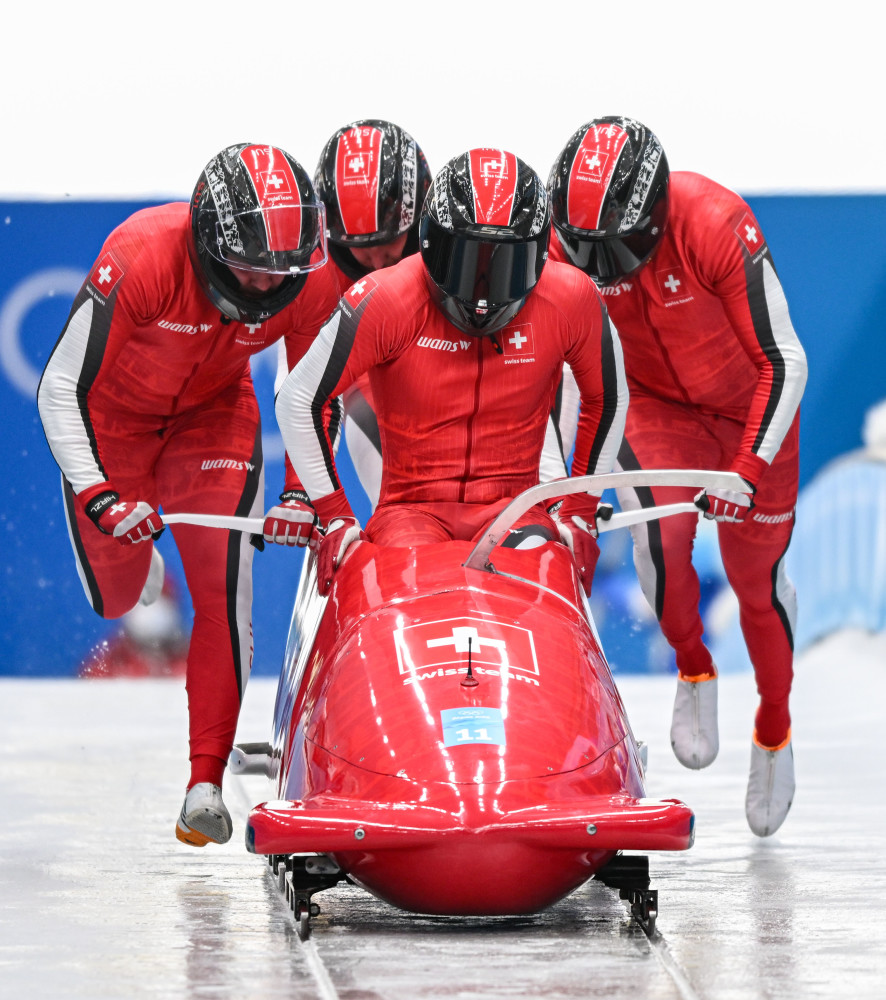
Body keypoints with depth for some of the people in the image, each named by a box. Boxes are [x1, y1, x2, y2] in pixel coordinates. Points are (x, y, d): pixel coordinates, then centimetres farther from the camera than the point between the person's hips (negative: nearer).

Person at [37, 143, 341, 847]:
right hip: (113, 413, -1)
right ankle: (141, 566, 50)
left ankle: (207, 781, -9)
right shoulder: (142, 258, -38)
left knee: (223, 590, -16)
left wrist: (305, 492, -13)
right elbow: (59, 388, -30)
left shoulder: (312, 279, -27)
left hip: (214, 416, 1)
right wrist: (97, 495, -39)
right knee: (117, 599, 11)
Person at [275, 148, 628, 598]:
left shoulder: (571, 300, -5)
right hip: (412, 506, -1)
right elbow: (296, 401, -2)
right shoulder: (386, 301, -11)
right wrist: (336, 517, -2)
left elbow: (608, 400, 15)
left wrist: (580, 510, 10)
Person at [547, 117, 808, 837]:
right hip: (659, 406, 2)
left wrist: (748, 468, -32)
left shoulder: (718, 228, -34)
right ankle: (694, 671, 2)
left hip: (751, 408, -2)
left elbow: (786, 364, -27)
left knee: (757, 581, 5)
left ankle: (775, 730, 31)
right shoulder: (568, 241, -22)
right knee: (660, 529, -26)